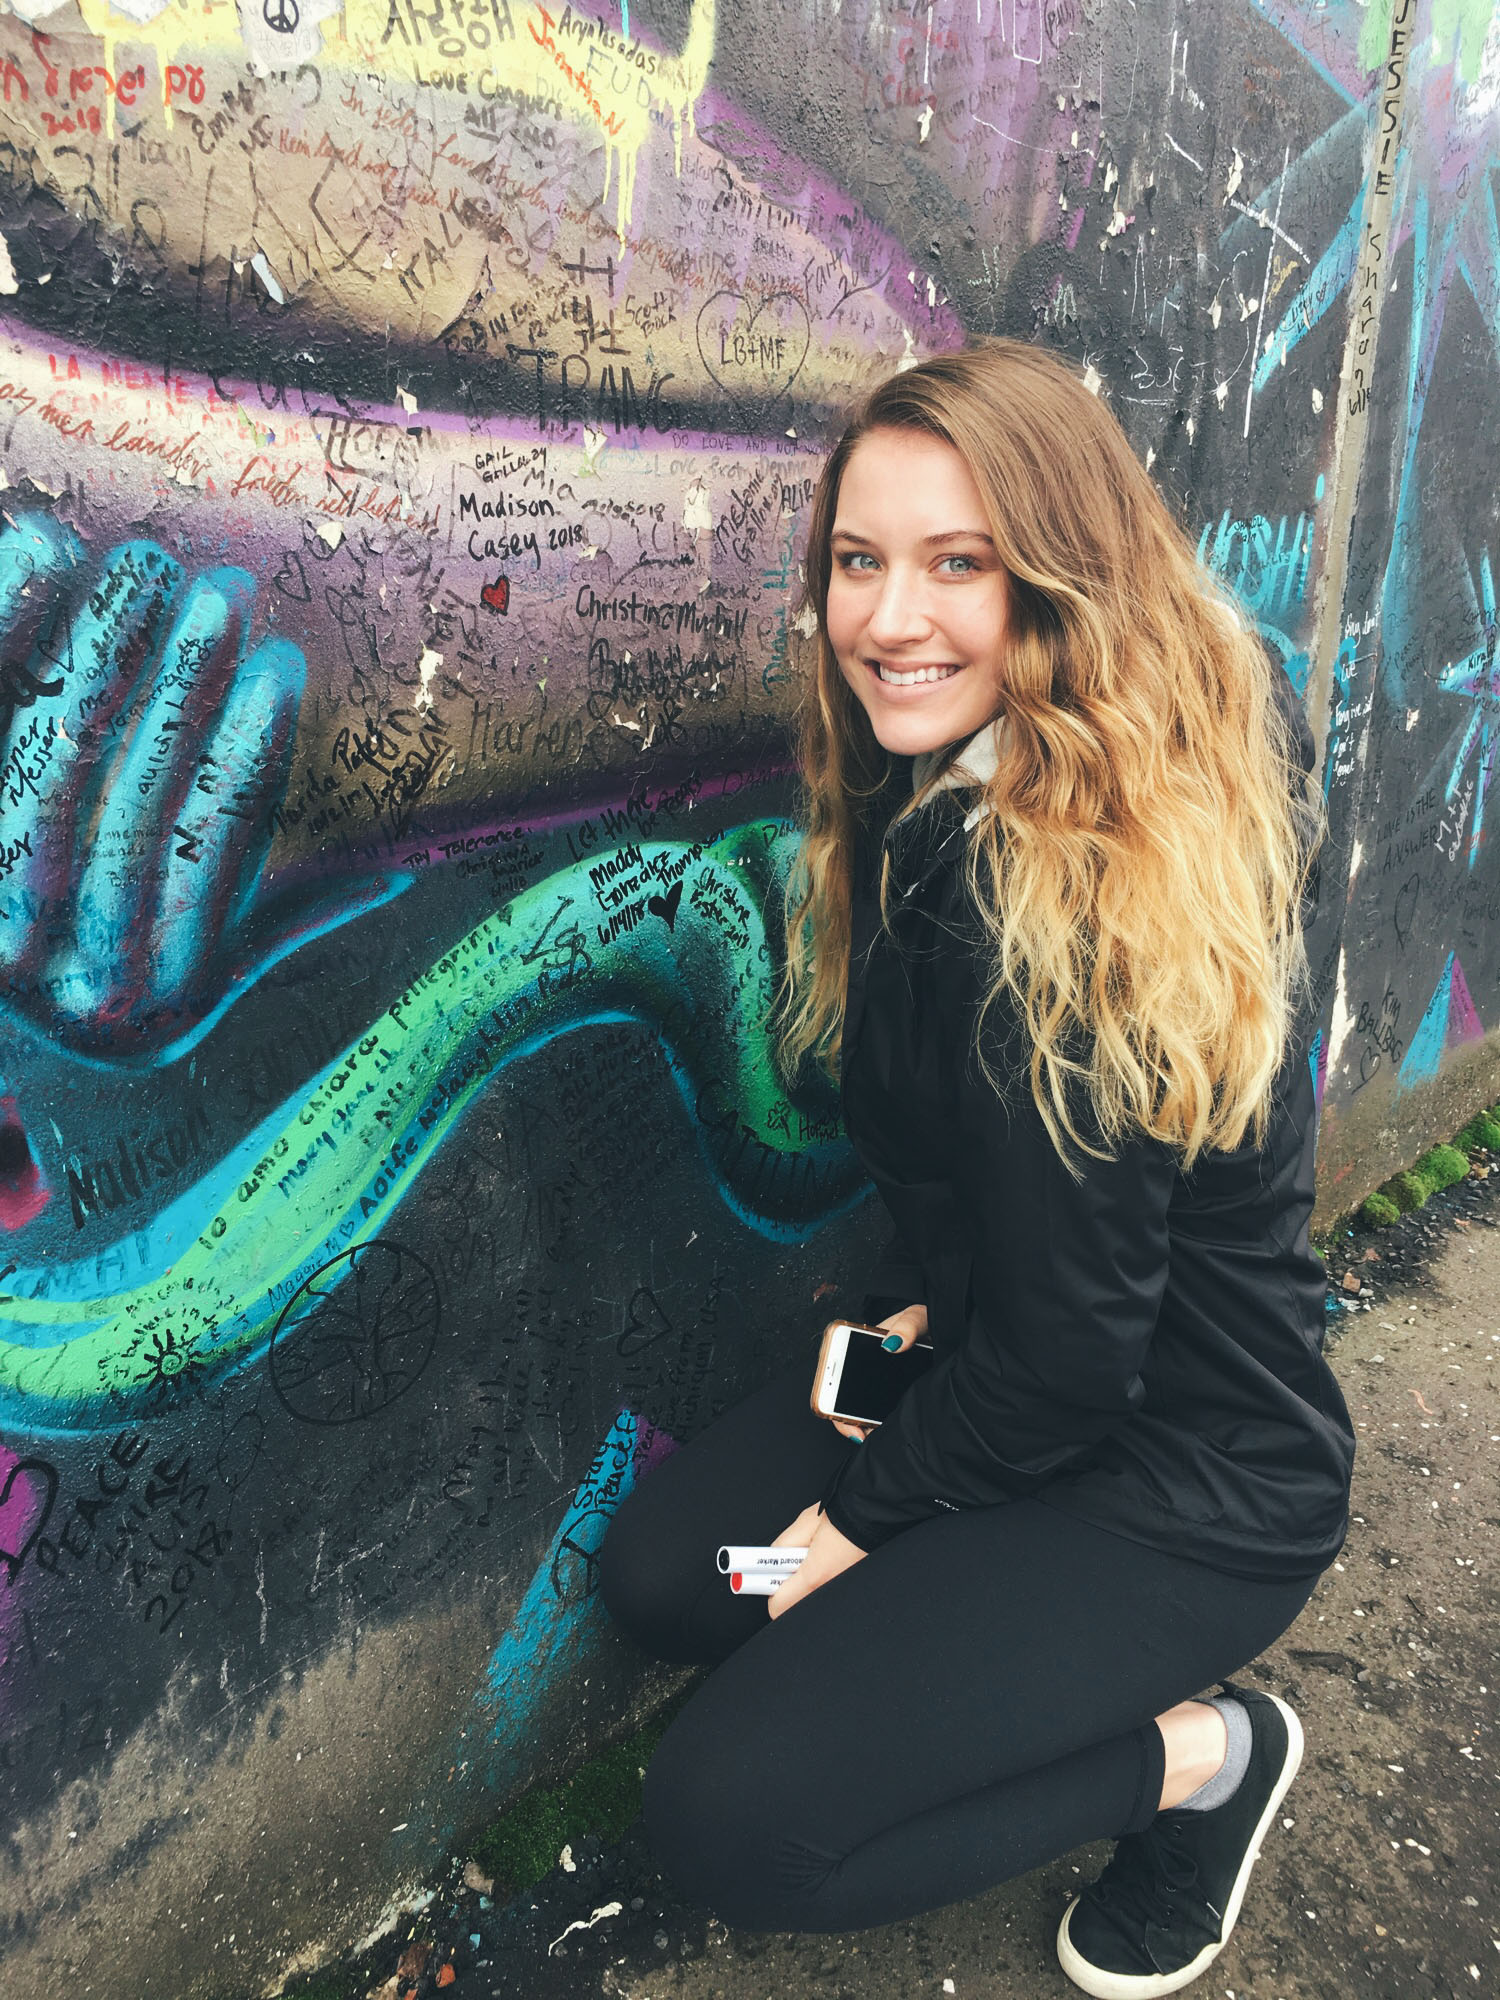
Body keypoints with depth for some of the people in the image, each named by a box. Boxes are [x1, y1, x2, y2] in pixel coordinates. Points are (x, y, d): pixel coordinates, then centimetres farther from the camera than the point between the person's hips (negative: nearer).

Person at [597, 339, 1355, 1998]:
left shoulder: (1064, 894, -31)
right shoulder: (940, 802, -1)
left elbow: (1071, 1340, -24)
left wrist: (864, 1512, -10)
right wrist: (911, 1304, 2)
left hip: (1189, 1483, -8)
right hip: (1001, 1363, 9)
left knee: (726, 1823, -11)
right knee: (656, 1573, 8)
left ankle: (1199, 1753, 5)